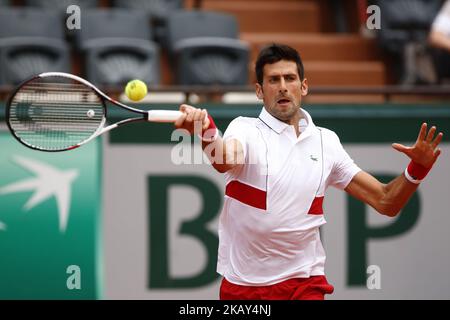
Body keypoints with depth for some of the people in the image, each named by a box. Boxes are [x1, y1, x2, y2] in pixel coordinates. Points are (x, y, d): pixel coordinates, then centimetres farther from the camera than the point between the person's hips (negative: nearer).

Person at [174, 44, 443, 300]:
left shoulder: (326, 141, 5)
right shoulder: (245, 130, -5)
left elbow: (385, 203, 6)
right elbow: (225, 161, -30)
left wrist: (416, 169, -13)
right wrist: (206, 132, -52)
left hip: (305, 282, 2)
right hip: (242, 284, -2)